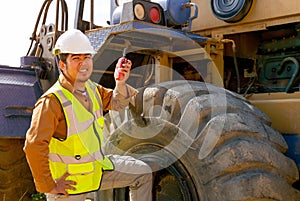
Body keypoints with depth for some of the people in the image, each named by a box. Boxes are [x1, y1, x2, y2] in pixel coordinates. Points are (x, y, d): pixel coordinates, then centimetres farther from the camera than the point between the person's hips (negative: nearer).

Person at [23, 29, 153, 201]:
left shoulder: (91, 88, 1)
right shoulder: (52, 101, -25)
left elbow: (116, 103, 17)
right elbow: (34, 146, -27)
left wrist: (120, 83, -5)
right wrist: (48, 185, -21)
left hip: (97, 167, 8)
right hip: (68, 182, -7)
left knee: (143, 173, 13)